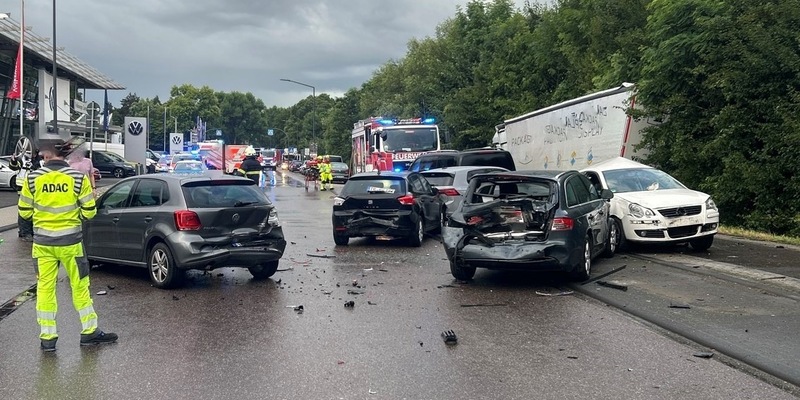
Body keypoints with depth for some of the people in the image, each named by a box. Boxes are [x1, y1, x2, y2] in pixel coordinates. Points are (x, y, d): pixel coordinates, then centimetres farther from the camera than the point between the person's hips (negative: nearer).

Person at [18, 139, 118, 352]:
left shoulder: (33, 178, -4)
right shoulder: (78, 178, -8)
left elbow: (24, 211, 3)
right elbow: (89, 211, -5)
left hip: (43, 242, 1)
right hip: (70, 241, -1)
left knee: (44, 287, 11)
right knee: (80, 286, 11)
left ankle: (47, 337, 14)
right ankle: (89, 331, 20)